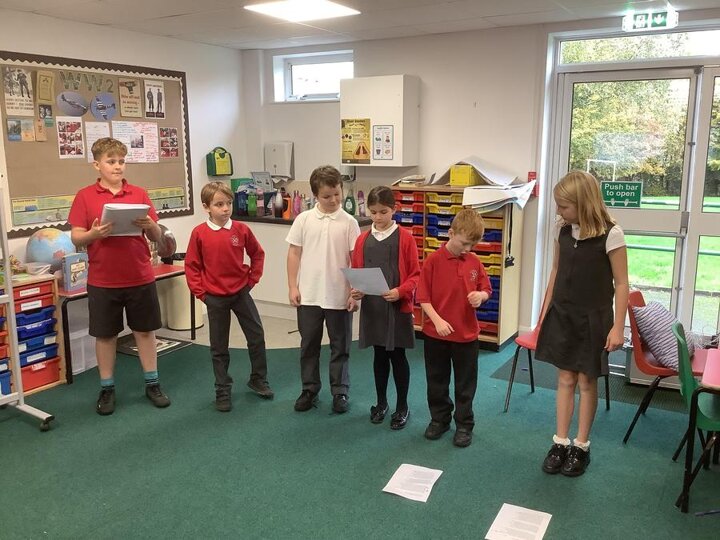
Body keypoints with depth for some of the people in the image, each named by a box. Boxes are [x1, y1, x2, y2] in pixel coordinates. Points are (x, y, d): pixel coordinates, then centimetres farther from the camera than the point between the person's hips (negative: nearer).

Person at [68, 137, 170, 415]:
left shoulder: (139, 194, 4)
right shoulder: (85, 196, -1)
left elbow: (157, 236, 4)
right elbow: (76, 238, -3)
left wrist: (149, 225, -18)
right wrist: (94, 233, -23)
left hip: (140, 277, 1)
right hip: (102, 281, -1)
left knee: (145, 330, 10)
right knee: (105, 335, 10)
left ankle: (152, 384, 23)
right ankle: (107, 389, 24)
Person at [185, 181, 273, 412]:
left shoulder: (241, 229, -5)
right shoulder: (199, 233, -9)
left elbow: (257, 254, 7)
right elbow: (191, 266, -3)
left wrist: (252, 279, 2)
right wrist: (200, 292, -5)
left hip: (241, 292, 2)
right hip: (215, 297, -1)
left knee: (257, 336, 6)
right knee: (219, 347, 8)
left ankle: (258, 379, 26)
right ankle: (223, 391, 22)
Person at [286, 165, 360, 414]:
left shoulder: (349, 222, -4)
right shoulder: (304, 219, -1)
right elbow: (294, 254, 4)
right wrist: (293, 287, -1)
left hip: (339, 297, -1)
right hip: (309, 295, 1)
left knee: (340, 346, 10)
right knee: (309, 344, 13)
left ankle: (340, 392, 24)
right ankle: (309, 390, 28)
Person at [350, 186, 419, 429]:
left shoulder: (405, 238, -6)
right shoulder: (363, 239, 5)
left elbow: (415, 275, -5)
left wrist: (400, 292, -21)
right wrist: (355, 290, -10)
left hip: (398, 307, -3)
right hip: (372, 308, 3)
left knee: (397, 356, 6)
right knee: (379, 355, 15)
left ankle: (402, 407, 21)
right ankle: (381, 402, 31)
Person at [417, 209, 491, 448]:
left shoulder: (474, 262, -1)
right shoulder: (433, 261, -11)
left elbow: (486, 289, 9)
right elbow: (423, 297, -9)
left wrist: (481, 295, -13)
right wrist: (437, 320, -18)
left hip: (467, 334, 2)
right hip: (436, 333, -2)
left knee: (466, 384, 11)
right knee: (437, 381, 14)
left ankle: (464, 425, 26)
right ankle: (439, 419, 33)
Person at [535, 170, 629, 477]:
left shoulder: (610, 235, -16)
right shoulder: (562, 230, 0)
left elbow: (621, 283, -11)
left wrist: (617, 327, -13)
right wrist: (545, 314, 13)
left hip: (593, 318, -4)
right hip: (562, 315, 4)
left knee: (586, 382, 7)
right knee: (565, 378, 10)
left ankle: (581, 447, 21)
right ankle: (560, 444, 18)